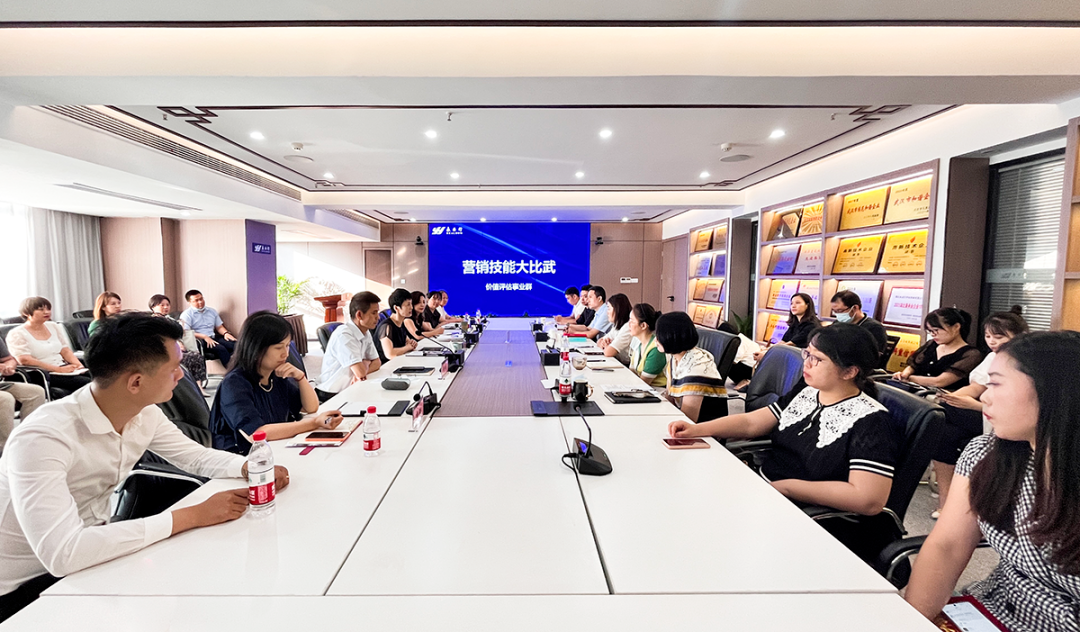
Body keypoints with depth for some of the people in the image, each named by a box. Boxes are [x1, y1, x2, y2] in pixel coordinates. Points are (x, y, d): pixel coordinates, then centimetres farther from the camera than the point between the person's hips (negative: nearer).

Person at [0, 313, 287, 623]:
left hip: (93, 552, 7)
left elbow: (196, 456, 5)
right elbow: (63, 553, -39)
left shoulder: (145, 414, -9)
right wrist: (194, 515, -37)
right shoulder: (43, 438, -32)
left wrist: (252, 468, -15)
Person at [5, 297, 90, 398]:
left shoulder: (53, 326, 16)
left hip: (63, 368, 6)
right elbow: (25, 360, -14)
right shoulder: (16, 334, -3)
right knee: (87, 383, -30)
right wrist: (59, 369, -21)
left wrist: (78, 365, -7)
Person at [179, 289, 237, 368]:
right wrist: (205, 337, -21)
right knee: (221, 348, -36)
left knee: (235, 345, -26)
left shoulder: (212, 311, 20)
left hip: (214, 337, 6)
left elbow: (219, 327, 23)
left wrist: (226, 333, -1)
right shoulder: (186, 314, 2)